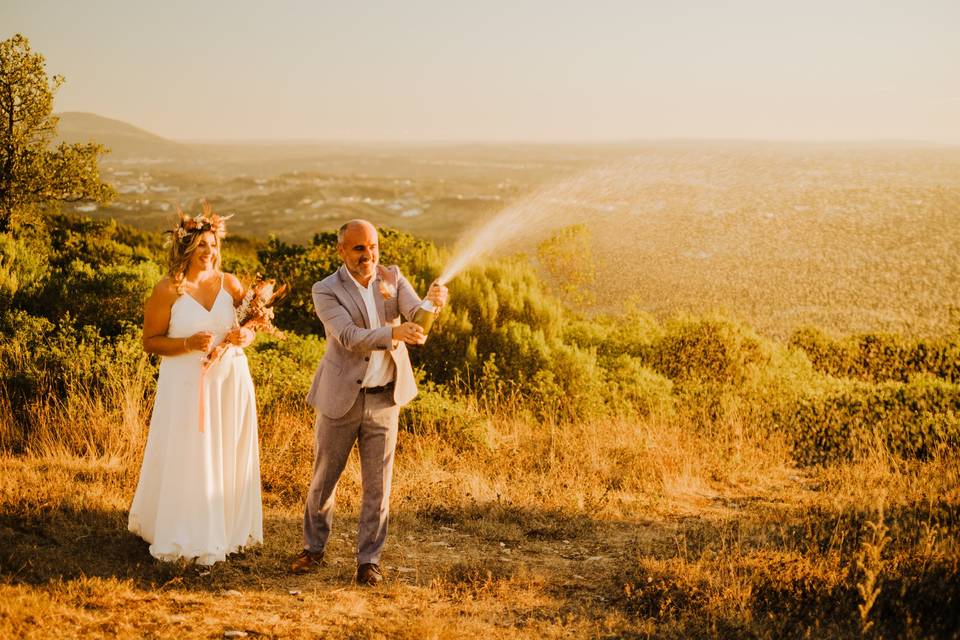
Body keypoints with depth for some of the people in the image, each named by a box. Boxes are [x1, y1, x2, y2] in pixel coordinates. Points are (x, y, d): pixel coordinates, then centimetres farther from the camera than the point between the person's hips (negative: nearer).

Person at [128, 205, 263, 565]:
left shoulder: (230, 284, 3)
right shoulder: (168, 290, -8)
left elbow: (250, 327, 13)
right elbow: (150, 341, -6)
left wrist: (245, 337, -10)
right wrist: (188, 343, -20)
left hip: (230, 382, 4)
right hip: (186, 384, -4)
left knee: (229, 459, 10)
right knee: (186, 461, 1)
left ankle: (228, 531, 25)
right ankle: (184, 538, 15)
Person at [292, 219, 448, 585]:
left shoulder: (392, 278, 1)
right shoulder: (326, 291, -11)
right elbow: (349, 337, -26)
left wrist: (433, 301, -37)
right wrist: (393, 333, -43)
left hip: (385, 399, 2)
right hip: (341, 398, -2)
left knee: (377, 484, 3)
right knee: (324, 479, 11)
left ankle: (369, 559, 14)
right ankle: (313, 549, 29)